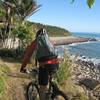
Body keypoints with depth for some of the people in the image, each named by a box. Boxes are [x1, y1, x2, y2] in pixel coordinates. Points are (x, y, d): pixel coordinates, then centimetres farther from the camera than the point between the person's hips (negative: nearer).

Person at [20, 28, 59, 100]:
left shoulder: (35, 43, 15)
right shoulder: (50, 42, 24)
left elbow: (27, 55, 18)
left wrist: (23, 67, 28)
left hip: (44, 65, -4)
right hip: (55, 64, 4)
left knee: (42, 88, 9)